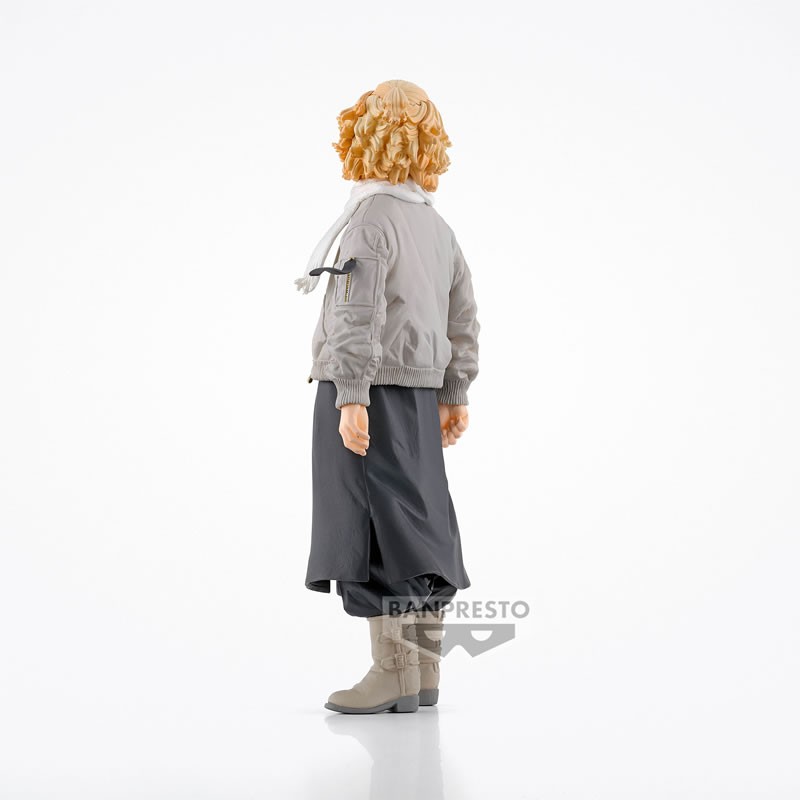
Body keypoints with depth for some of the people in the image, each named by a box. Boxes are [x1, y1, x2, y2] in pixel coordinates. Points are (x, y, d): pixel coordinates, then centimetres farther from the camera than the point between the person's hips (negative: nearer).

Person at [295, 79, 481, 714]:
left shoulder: (369, 219, -11)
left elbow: (359, 315, -19)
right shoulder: (439, 225, 14)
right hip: (421, 393, 8)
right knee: (420, 523, 10)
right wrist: (455, 394, 21)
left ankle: (394, 673, -1)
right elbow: (465, 317, 17)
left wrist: (351, 398, -21)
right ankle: (424, 674, 17)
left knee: (378, 526, -4)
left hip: (372, 392, -8)